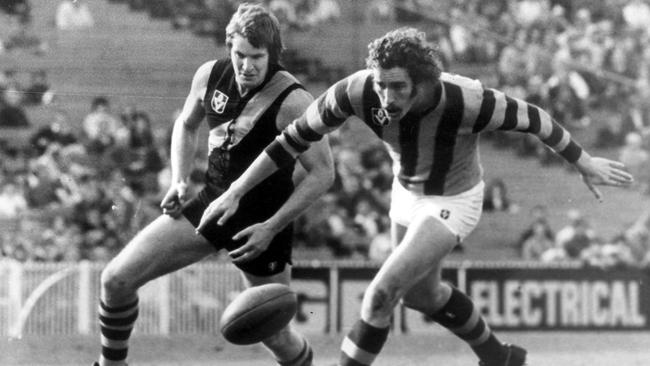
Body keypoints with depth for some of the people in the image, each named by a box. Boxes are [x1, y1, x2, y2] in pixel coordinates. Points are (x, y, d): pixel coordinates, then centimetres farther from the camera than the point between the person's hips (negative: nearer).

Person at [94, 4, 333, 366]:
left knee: (274, 335, 2)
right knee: (117, 278, -4)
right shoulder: (211, 75, -3)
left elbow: (323, 173, -16)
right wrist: (180, 181, 3)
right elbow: (186, 125, 18)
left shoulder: (293, 102, -20)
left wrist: (271, 228, -19)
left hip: (261, 223, -5)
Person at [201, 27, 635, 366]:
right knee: (421, 294, 25)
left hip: (454, 201, -6)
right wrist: (234, 193, -18)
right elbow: (296, 137, -18)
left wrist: (586, 164, -6)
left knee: (381, 293, -18)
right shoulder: (356, 91, -31)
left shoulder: (467, 101, -39)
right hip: (409, 193, 6)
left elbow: (531, 118, -20)